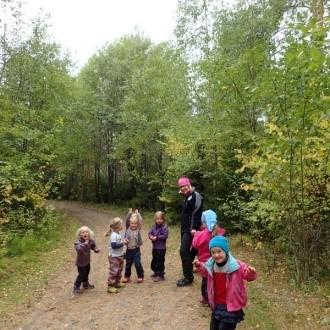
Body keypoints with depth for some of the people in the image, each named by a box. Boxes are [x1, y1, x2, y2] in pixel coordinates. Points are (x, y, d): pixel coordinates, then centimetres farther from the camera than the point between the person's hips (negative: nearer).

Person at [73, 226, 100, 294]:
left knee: (86, 273, 23)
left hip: (87, 261, 7)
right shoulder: (78, 242, -28)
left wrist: (96, 249, -9)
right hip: (80, 262, -7)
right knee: (81, 275, -4)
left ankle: (86, 284, 45)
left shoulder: (91, 241, -9)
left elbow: (93, 246, 10)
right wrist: (85, 244, -53)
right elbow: (78, 249, -46)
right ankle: (76, 287, 13)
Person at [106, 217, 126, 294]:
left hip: (119, 255, 10)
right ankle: (110, 286, 2)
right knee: (113, 271, -6)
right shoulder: (113, 235, -23)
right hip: (114, 256, -10)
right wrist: (122, 243, -23)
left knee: (119, 270, 19)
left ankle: (117, 282, 34)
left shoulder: (118, 234, 7)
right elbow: (114, 245, -30)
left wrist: (123, 241, 4)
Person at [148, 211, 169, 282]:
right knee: (154, 260, 19)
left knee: (160, 261, -2)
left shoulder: (164, 227, -14)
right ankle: (156, 272, 37)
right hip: (154, 247, 7)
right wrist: (151, 236, -16)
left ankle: (160, 275, 9)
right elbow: (150, 233, 6)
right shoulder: (154, 226, 7)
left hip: (161, 247, -7)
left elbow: (165, 236, -22)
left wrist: (156, 237, -21)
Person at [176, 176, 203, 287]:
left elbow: (196, 213, -22)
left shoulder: (196, 196, -13)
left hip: (190, 229, -10)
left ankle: (188, 277, -4)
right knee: (187, 251, 14)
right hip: (185, 228, 10)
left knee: (184, 251, -12)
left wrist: (194, 228, -26)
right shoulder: (187, 197, 17)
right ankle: (188, 274, 27)